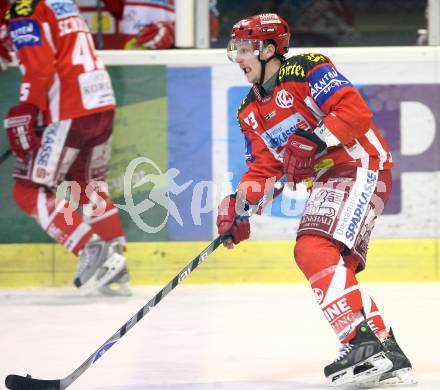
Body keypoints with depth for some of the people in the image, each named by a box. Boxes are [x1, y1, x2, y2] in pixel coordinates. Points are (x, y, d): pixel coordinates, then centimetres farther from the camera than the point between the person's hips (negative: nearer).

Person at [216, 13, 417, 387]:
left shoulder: (306, 70, -10)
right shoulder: (251, 111, 16)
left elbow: (355, 111, -19)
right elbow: (263, 169, 14)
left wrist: (312, 139, -26)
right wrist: (240, 206, -3)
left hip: (361, 167, -10)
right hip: (325, 182, 10)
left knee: (316, 250, -23)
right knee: (337, 269, 7)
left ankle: (363, 344, -29)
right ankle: (387, 353, 12)